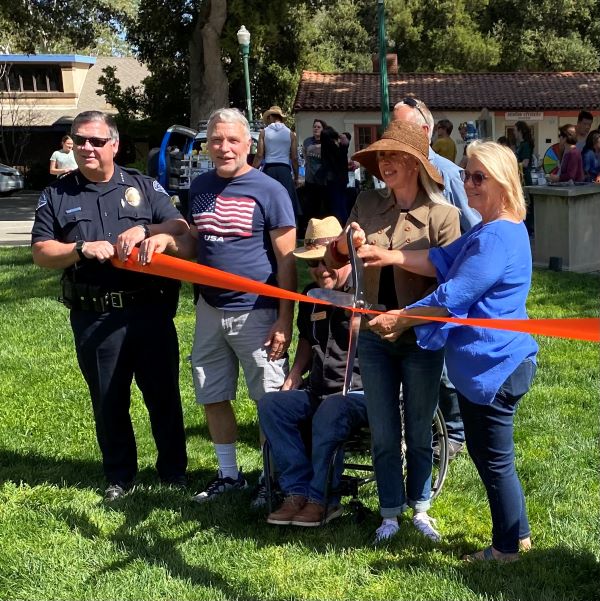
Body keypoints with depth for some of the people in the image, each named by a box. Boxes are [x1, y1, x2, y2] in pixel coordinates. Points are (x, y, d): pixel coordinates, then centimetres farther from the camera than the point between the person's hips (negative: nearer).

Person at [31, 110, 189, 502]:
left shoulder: (144, 187, 6)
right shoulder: (57, 196, 6)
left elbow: (182, 229, 3)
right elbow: (41, 252, 1)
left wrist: (144, 229, -15)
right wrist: (82, 249, -16)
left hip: (150, 311, 0)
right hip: (94, 319, 0)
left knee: (164, 394, 8)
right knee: (109, 402, 10)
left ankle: (174, 470, 24)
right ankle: (120, 476, 26)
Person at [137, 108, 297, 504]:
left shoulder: (269, 190, -9)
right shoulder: (201, 187, 8)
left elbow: (287, 260, -10)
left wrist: (284, 320, -15)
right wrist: (166, 242, -4)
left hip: (256, 313, -6)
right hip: (210, 309, 6)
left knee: (271, 400, 3)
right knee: (213, 397, 14)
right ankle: (229, 475, 31)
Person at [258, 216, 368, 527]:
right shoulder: (311, 296, 14)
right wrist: (291, 380, 15)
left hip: (360, 392, -7)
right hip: (318, 391, 7)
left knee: (329, 411, -36)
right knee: (270, 403, -15)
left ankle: (321, 498, -21)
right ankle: (298, 492, -15)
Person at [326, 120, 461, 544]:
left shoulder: (443, 215, -11)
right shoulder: (367, 205, 1)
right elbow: (333, 259, 7)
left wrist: (406, 316, -25)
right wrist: (343, 246, -16)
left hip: (421, 338, -3)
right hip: (374, 337, 3)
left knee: (419, 432, 12)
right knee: (383, 433, 11)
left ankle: (420, 508, 30)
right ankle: (390, 513, 25)